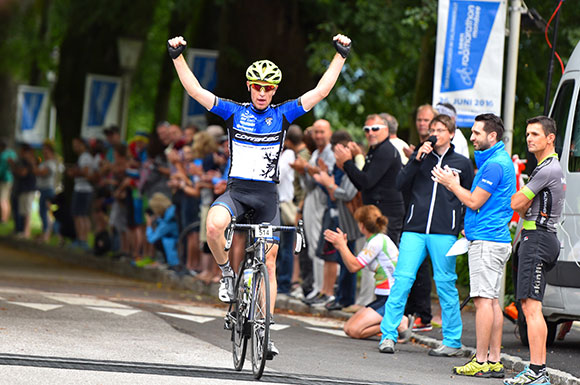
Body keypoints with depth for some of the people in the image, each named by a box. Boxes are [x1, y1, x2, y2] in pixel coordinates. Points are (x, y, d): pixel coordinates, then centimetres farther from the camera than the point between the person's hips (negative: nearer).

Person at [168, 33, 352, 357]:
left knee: (269, 264, 2)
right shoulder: (234, 112, 3)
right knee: (214, 225, -34)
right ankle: (227, 273, -6)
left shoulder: (283, 115, 3)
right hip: (236, 191, -1)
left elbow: (321, 91, 0)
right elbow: (195, 90, -2)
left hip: (267, 196, 1)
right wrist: (178, 56, -11)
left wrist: (341, 56, -6)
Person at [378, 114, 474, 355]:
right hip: (415, 229, 1)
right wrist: (416, 160, -7)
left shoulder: (462, 163, 11)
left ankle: (452, 341, 7)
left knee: (445, 284, 0)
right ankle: (388, 335, -5)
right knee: (402, 279, -7)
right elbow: (401, 184, 4)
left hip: (444, 233, -1)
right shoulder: (421, 157, 14)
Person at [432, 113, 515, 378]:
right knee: (491, 301, 10)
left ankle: (481, 362, -10)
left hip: (486, 241, -11)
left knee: (484, 299, -10)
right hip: (496, 239, 11)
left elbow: (474, 202, -15)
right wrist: (454, 185, 16)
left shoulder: (495, 164, -15)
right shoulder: (498, 160, 18)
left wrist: (452, 184, -1)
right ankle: (494, 361, 11)